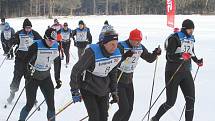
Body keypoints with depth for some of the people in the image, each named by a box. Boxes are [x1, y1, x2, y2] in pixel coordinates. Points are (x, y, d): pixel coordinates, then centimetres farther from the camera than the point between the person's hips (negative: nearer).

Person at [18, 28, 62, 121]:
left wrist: (58, 79, 10)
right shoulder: (36, 46, -21)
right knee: (30, 103, -4)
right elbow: (27, 61, -16)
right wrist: (27, 74, -30)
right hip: (32, 78, -4)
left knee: (51, 103, -4)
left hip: (46, 77, 4)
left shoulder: (56, 47, -5)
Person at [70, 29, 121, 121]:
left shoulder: (117, 54, -7)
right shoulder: (92, 52, -27)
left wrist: (114, 92, 13)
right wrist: (75, 91, -16)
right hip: (88, 89, -5)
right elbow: (76, 70, -19)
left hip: (104, 90, 5)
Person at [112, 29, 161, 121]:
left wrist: (156, 53, -9)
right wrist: (125, 55, -49)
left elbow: (149, 59, 11)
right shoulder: (121, 46, -21)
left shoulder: (140, 48, -1)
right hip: (117, 81, -7)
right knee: (124, 108, -11)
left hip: (129, 81, 7)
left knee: (129, 108, 8)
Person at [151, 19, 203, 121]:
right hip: (173, 72, -6)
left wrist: (197, 61, 25)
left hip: (186, 72, 6)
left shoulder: (191, 38, 8)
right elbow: (169, 56, -21)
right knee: (170, 102, 0)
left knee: (191, 99, -6)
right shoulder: (175, 38, -14)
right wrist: (181, 56, -34)